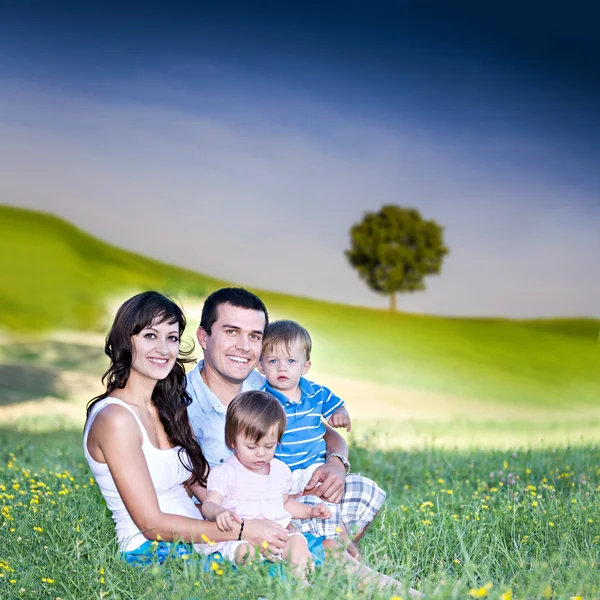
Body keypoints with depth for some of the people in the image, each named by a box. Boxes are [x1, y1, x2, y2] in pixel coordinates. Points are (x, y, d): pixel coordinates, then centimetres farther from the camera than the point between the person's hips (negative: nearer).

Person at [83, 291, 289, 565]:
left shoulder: (169, 407, 13)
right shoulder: (115, 418, -13)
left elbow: (202, 485, 9)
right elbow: (151, 523, -16)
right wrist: (243, 531, -18)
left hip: (197, 543, 8)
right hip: (151, 552, -8)